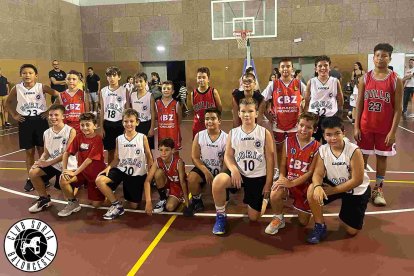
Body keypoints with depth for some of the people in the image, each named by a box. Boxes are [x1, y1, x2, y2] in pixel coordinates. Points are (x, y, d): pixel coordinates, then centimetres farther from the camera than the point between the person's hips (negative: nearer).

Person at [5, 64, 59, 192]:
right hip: (25, 122, 1)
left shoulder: (42, 87, -5)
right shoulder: (17, 88, 0)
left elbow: (58, 96, -3)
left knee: (42, 150, 6)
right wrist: (14, 115, 4)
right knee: (29, 152, 8)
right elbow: (8, 102, 15)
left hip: (40, 120, -1)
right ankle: (30, 179, 18)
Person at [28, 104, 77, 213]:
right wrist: (40, 161, -13)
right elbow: (46, 152, 9)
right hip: (53, 163, 5)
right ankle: (44, 199, 7)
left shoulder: (70, 131, -14)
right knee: (33, 173, -14)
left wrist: (48, 163, -20)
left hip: (68, 165, -5)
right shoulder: (47, 133, 4)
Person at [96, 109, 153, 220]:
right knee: (99, 180, -25)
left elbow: (149, 157, 0)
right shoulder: (119, 139, 1)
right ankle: (116, 205, -5)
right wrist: (109, 167, -15)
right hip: (121, 170, 2)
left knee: (134, 206, 5)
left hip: (138, 174, -2)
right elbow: (116, 159, 4)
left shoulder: (142, 138, -6)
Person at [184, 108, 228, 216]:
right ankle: (197, 201, 2)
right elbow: (195, 157, -7)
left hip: (220, 170, 0)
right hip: (203, 167, 1)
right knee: (191, 178, -27)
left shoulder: (226, 138, -11)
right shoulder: (199, 136, -7)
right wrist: (206, 172, -19)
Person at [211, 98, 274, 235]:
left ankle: (262, 198, 41)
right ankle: (221, 216, -9)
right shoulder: (233, 133, 0)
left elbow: (270, 158, -3)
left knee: (253, 217, 4)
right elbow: (228, 155, 0)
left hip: (258, 177, -1)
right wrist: (233, 169, -22)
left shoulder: (264, 133, -4)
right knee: (218, 181, -34)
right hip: (239, 173, 1)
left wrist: (268, 183, -6)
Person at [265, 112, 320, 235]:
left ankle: (300, 207, 43)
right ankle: (278, 219, -2)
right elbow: (283, 164, -3)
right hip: (288, 181, 1)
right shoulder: (289, 141, -6)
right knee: (274, 195, -34)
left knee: (303, 222, 7)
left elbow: (311, 172, -15)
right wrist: (282, 178, -23)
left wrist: (292, 183, -23)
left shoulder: (317, 148, -13)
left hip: (305, 184, 0)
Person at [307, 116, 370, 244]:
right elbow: (318, 174, -16)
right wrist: (317, 186, -40)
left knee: (352, 231, 1)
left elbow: (357, 180, -24)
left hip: (356, 190, -2)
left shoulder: (354, 151, -26)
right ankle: (320, 226, -8)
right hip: (334, 185, 3)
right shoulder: (322, 150, -14)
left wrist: (333, 190, -23)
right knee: (312, 190, -29)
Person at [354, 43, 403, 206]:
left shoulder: (396, 80, -6)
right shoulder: (365, 78, 0)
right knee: (362, 157, 8)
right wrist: (356, 127, -3)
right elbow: (359, 104, 2)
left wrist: (393, 131, -12)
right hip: (365, 127, 2)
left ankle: (378, 189, 23)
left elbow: (398, 108, -7)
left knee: (382, 157, 10)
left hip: (385, 129, -1)